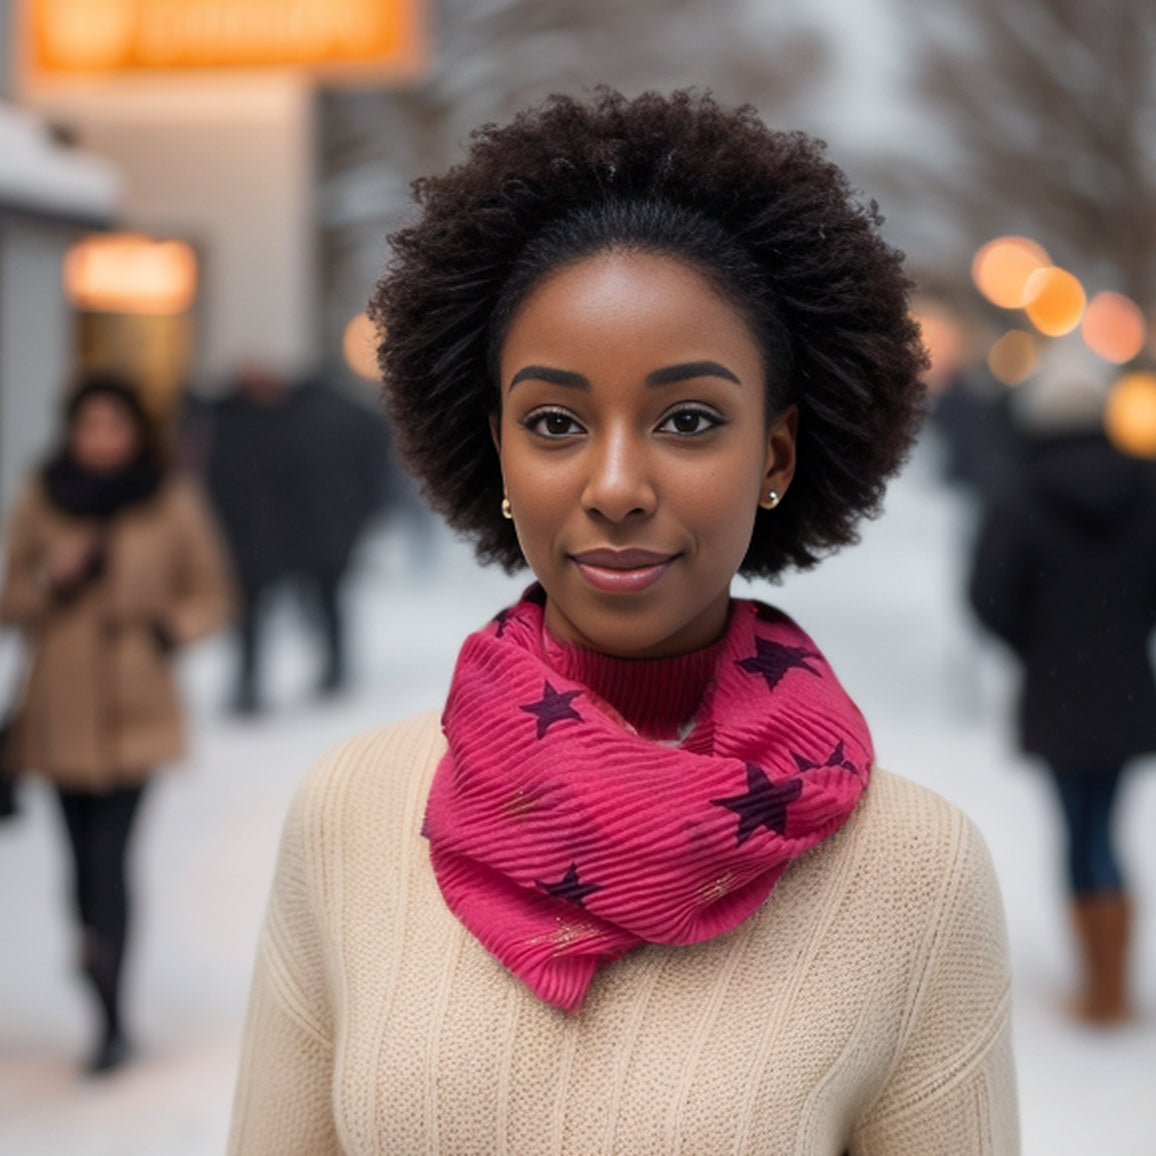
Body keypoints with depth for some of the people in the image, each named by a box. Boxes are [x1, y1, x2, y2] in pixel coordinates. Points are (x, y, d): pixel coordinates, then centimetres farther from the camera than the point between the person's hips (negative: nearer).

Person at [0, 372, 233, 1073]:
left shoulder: (172, 505, 1)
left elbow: (211, 595, 9)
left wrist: (167, 631, -10)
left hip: (134, 711, -3)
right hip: (61, 709, 3)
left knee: (109, 857, -13)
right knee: (87, 856, 9)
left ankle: (113, 1021, -8)